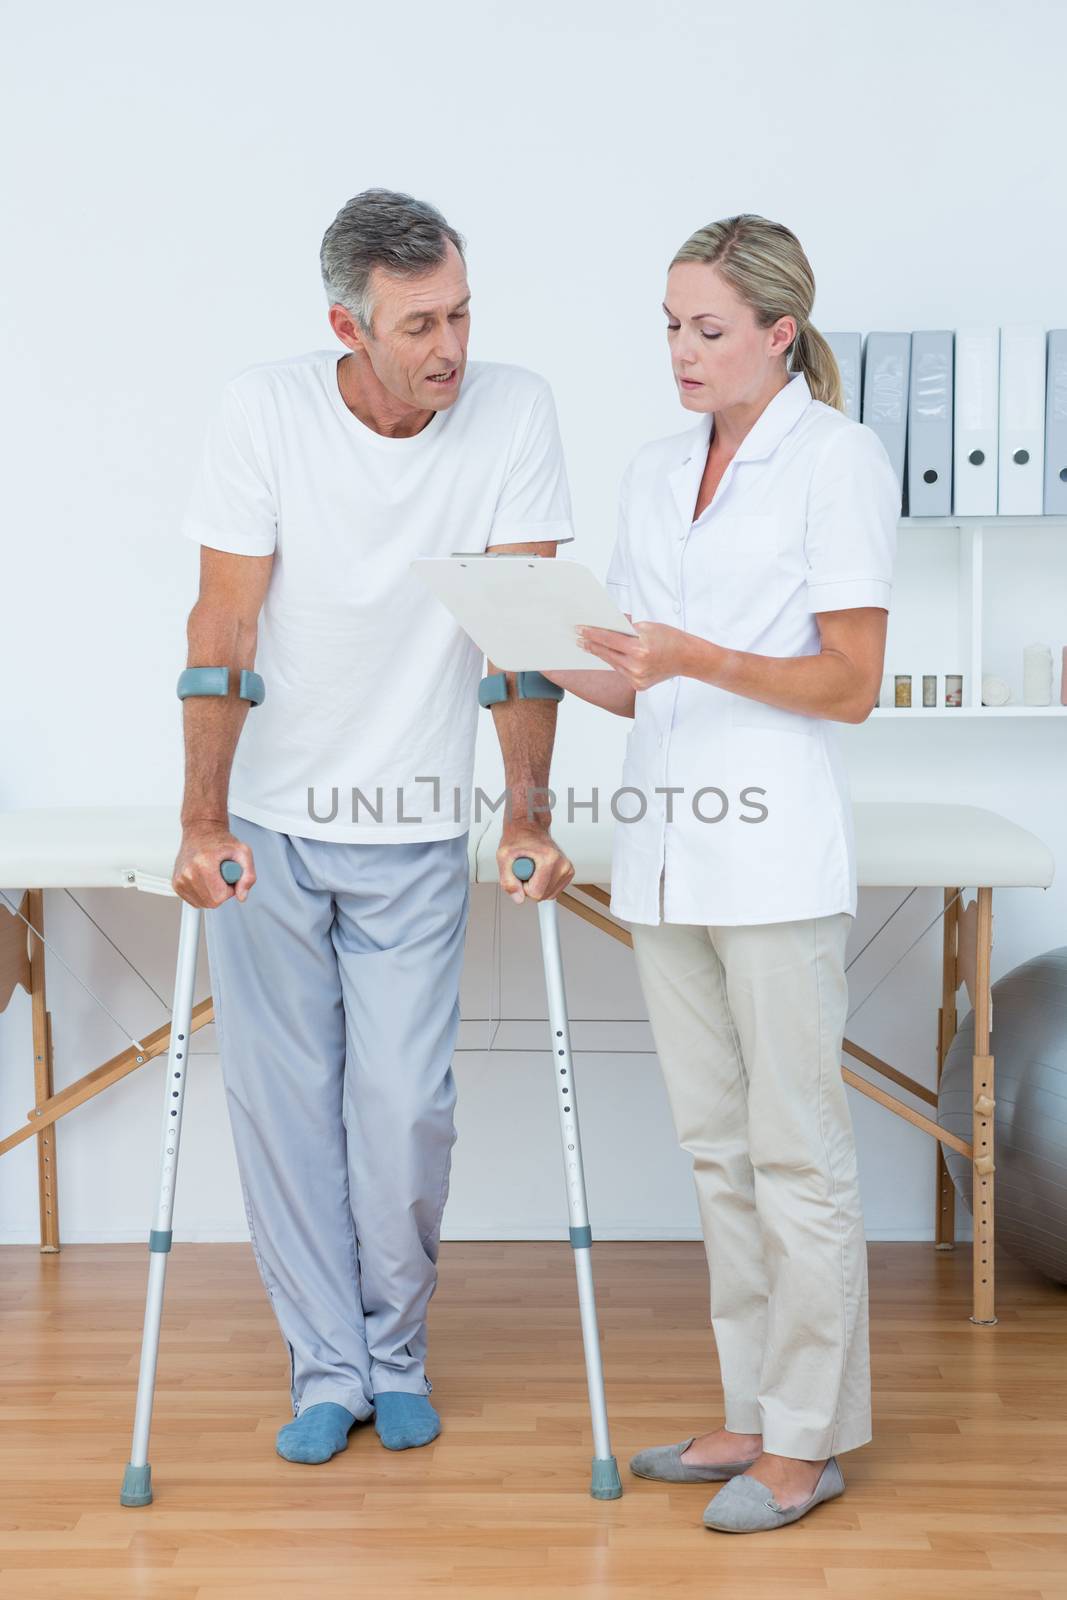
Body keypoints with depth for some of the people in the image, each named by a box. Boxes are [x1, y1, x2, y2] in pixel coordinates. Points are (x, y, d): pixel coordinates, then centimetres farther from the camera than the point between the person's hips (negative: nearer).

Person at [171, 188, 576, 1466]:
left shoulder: (514, 412, -10)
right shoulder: (263, 410, -11)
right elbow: (223, 625, -11)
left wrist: (527, 815, -14)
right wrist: (201, 820, -17)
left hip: (417, 831, 0)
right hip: (268, 822, 0)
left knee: (405, 1106, 0)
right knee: (283, 1098, 5)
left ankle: (397, 1353, 23)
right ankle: (327, 1367, 20)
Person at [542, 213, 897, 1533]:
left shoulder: (837, 457, -5)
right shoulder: (654, 472, 14)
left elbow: (850, 683, -9)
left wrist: (695, 658, -20)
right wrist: (551, 665, -2)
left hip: (771, 851, -7)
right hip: (663, 843, 7)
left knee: (793, 1154, 1)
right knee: (717, 1148, 13)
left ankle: (809, 1439, 14)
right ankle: (752, 1412, 25)